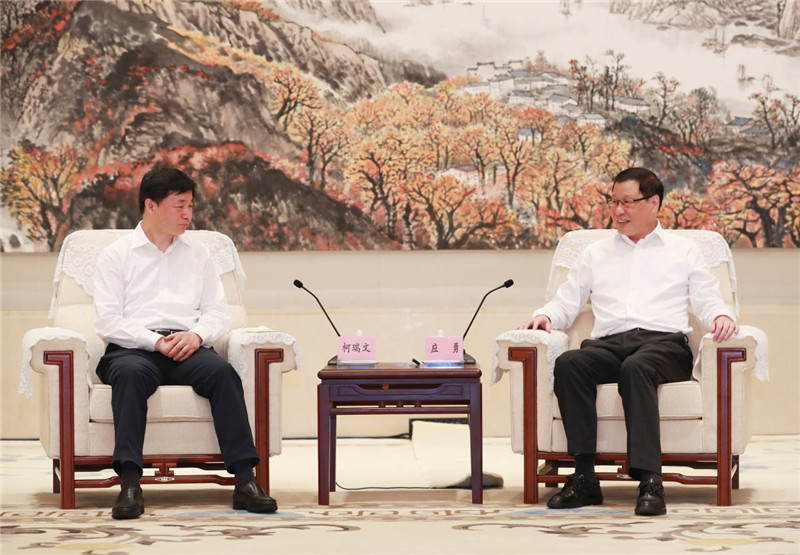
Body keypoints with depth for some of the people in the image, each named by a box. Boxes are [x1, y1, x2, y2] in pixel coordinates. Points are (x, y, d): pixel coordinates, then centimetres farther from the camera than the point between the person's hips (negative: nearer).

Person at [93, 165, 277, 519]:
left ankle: (245, 480, -38)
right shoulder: (117, 255, 11)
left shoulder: (198, 255, 23)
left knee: (222, 372, -31)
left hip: (187, 347, 3)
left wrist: (196, 335, -7)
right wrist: (156, 342, -13)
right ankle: (130, 484, -47)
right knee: (131, 373, -38)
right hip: (133, 348, -2)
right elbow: (108, 321, 1)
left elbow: (219, 313, 16)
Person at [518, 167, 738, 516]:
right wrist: (545, 316, 3)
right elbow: (567, 303, 25)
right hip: (609, 343, 3)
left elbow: (707, 301, 14)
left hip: (663, 343, -2)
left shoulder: (683, 250, 23)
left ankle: (649, 481, -48)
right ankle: (584, 478, -38)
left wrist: (721, 316, -9)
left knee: (635, 368, -40)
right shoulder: (596, 254, 30)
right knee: (569, 364, -34)